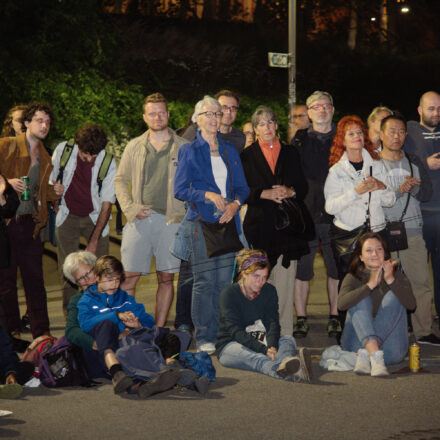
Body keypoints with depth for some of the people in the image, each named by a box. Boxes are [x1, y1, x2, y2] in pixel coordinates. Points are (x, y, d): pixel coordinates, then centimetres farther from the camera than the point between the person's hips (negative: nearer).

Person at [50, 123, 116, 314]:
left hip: (95, 218, -1)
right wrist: (54, 188, -18)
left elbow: (107, 203, -15)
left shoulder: (108, 163, -18)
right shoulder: (62, 151, -12)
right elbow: (50, 177, 7)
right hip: (68, 216, 1)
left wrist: (94, 241, -18)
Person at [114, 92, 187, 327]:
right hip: (139, 219, 1)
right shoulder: (134, 147, 12)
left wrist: (186, 216, -6)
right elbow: (120, 180, 15)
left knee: (166, 279, 3)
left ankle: (159, 330, 10)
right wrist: (130, 207, -1)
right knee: (129, 277, -3)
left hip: (170, 220, -1)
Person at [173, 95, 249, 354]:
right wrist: (208, 195, -16)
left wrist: (235, 203, -6)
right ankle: (204, 338, 1)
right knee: (205, 281, -6)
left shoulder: (230, 151, 16)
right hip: (202, 222, -4)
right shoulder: (190, 151, 4)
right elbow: (180, 189, -2)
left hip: (229, 221, 4)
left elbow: (242, 187, 15)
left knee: (225, 281, 2)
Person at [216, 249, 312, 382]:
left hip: (260, 343, 5)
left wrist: (272, 347, -32)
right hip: (231, 345, -5)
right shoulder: (228, 294, -12)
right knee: (248, 355, -38)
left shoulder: (269, 291, 4)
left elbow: (273, 323, -9)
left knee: (288, 339, -23)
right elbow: (236, 331, -22)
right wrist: (264, 350, -36)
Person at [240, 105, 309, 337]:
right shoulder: (247, 155, 9)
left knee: (285, 280, -2)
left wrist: (290, 191, -9)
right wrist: (265, 194, -13)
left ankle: (284, 333, 3)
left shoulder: (291, 153, 15)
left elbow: (303, 187, 12)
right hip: (258, 225, -1)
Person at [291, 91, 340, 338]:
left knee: (336, 268, 3)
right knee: (302, 268, -2)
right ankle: (301, 319, 5)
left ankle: (335, 317, 13)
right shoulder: (300, 139, 8)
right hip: (305, 213, -1)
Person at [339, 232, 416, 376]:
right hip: (357, 342, 0)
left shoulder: (397, 277, 6)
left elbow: (411, 305, -13)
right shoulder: (354, 278, 4)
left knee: (394, 296, -16)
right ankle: (375, 355, -42)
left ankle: (365, 354, -32)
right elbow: (342, 303, -18)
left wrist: (391, 281, -21)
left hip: (389, 348, 0)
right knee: (361, 298, -18)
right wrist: (370, 285, -22)